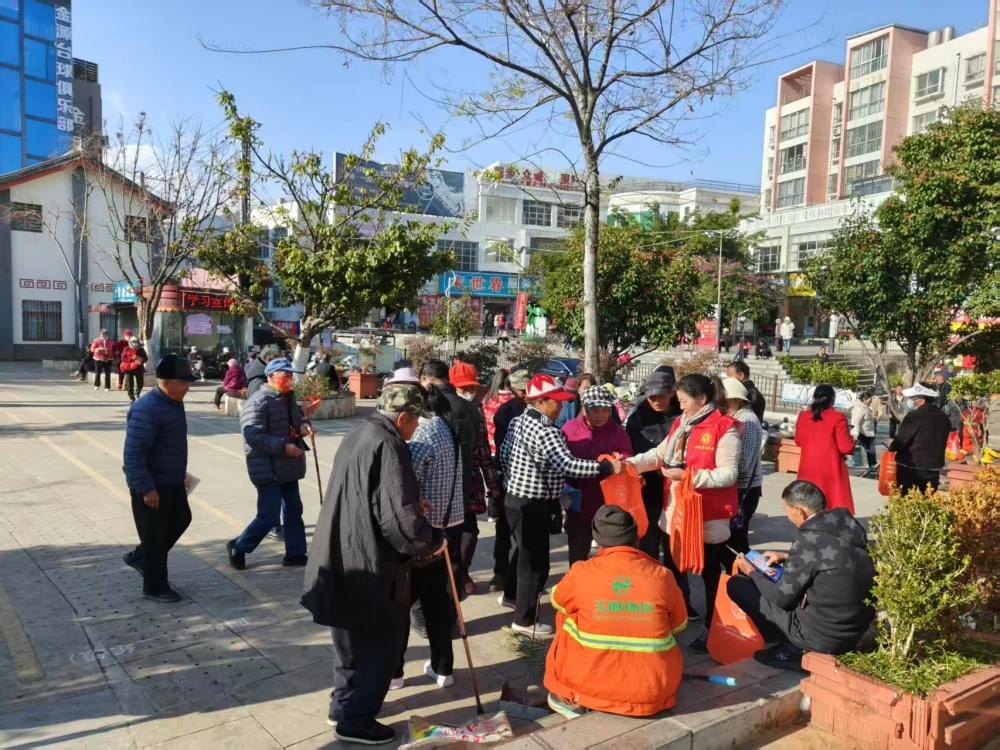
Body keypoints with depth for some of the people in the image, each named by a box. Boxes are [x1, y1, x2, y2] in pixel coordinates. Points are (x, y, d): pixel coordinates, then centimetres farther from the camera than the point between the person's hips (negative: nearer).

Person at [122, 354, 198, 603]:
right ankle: (154, 587, 19)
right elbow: (133, 455, -26)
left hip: (172, 481, 10)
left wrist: (181, 473, 23)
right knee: (155, 535, 3)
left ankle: (139, 556, 38)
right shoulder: (146, 410, -25)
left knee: (181, 519, 22)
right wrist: (146, 488, -26)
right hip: (151, 486, -9)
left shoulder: (173, 403, 6)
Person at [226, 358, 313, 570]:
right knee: (269, 516, -5)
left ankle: (295, 553, 24)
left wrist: (303, 426, 2)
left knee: (294, 511, 13)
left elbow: (296, 420, 26)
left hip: (288, 467, 9)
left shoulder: (288, 398, 12)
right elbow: (253, 436, -25)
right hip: (268, 469, -9)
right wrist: (283, 446, -29)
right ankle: (239, 547, 17)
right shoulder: (258, 402, -17)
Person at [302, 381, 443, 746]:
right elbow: (401, 519, -26)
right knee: (380, 642, 8)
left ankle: (343, 704, 39)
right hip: (369, 566, -10)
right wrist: (432, 541, -8)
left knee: (354, 638, 25)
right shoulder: (388, 446, -22)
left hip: (345, 559, 10)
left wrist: (415, 504, 18)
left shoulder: (358, 434, 7)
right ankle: (354, 719, 21)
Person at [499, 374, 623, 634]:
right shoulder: (545, 432, -24)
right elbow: (568, 465, -32)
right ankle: (524, 620, 14)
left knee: (524, 551, 27)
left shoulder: (518, 421, 5)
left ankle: (510, 595, 46)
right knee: (536, 561, 2)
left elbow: (504, 454, 15)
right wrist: (607, 467, -28)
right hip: (533, 505, -10)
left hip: (516, 498, 10)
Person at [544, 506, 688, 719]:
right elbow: (679, 626, 14)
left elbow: (558, 601, 17)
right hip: (655, 690, 2)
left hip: (592, 686, -2)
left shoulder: (582, 572, -6)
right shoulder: (662, 576, -4)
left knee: (565, 616, 22)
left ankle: (572, 699, 22)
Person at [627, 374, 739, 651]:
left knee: (711, 572, 11)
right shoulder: (681, 424, 7)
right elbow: (660, 454, 7)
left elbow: (728, 474, -20)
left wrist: (689, 475, -26)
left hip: (709, 515, -7)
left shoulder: (724, 428, -17)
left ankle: (712, 629, 26)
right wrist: (630, 463, -7)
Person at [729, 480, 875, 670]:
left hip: (823, 637, -8)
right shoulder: (848, 524, -1)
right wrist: (787, 557, 17)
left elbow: (782, 597, -12)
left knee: (737, 584, -2)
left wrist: (752, 572, 4)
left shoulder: (810, 538, -22)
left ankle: (796, 649, 8)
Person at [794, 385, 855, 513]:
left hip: (808, 469, 4)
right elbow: (846, 447, -12)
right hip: (830, 469, -4)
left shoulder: (803, 416, 2)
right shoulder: (837, 418, -12)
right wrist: (852, 443, 8)